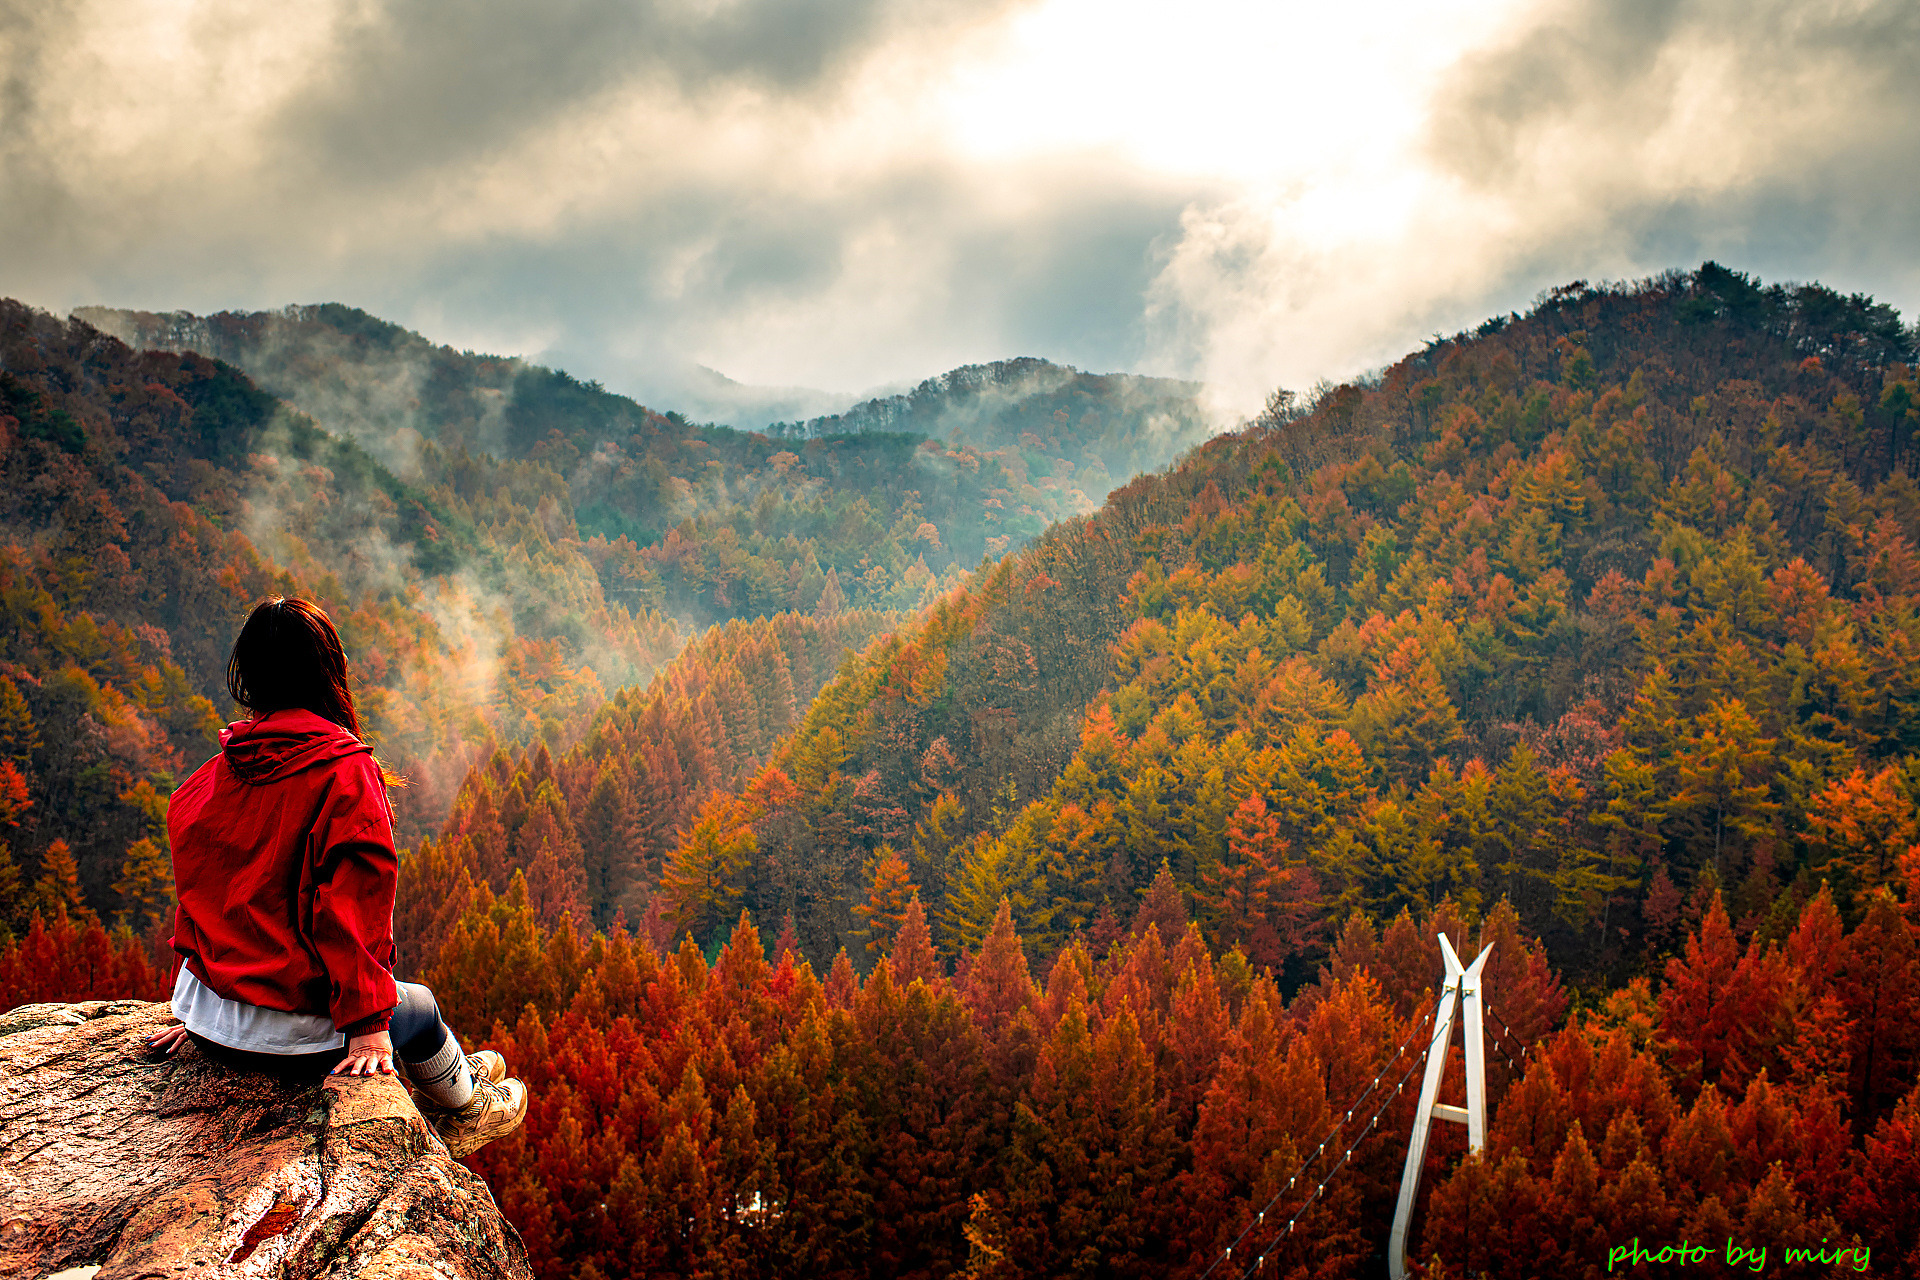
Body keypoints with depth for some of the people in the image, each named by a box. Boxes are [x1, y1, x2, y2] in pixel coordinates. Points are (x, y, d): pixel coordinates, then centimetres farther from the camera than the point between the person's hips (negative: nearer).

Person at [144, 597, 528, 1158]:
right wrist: (369, 1023, -11)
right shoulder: (348, 773, -17)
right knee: (418, 1007, 22)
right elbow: (357, 905, -18)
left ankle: (456, 1075, 51)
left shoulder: (212, 774, 2)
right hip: (292, 1036, -6)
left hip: (206, 1018, 7)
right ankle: (465, 1110, 49)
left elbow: (196, 890, 11)